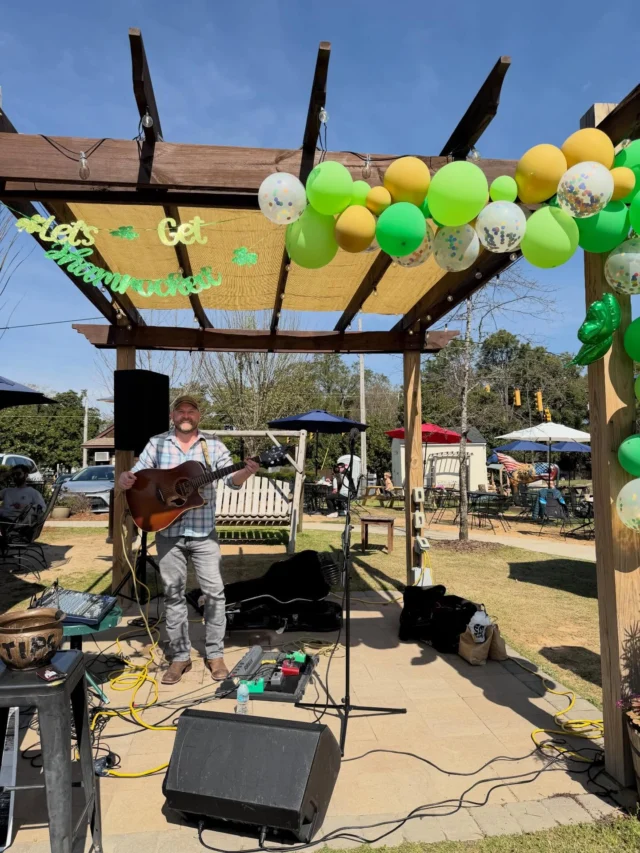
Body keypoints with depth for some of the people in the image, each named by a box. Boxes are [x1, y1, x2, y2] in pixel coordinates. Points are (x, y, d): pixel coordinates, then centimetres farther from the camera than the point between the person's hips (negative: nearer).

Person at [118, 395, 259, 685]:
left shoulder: (213, 446, 1)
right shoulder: (157, 444, 3)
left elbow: (232, 480, -8)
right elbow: (135, 475, 1)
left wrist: (246, 472, -31)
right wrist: (124, 479, -24)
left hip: (203, 532, -1)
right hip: (168, 531, 1)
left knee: (214, 591, 2)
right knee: (173, 594, 9)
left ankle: (215, 654, 18)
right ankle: (180, 656, 23)